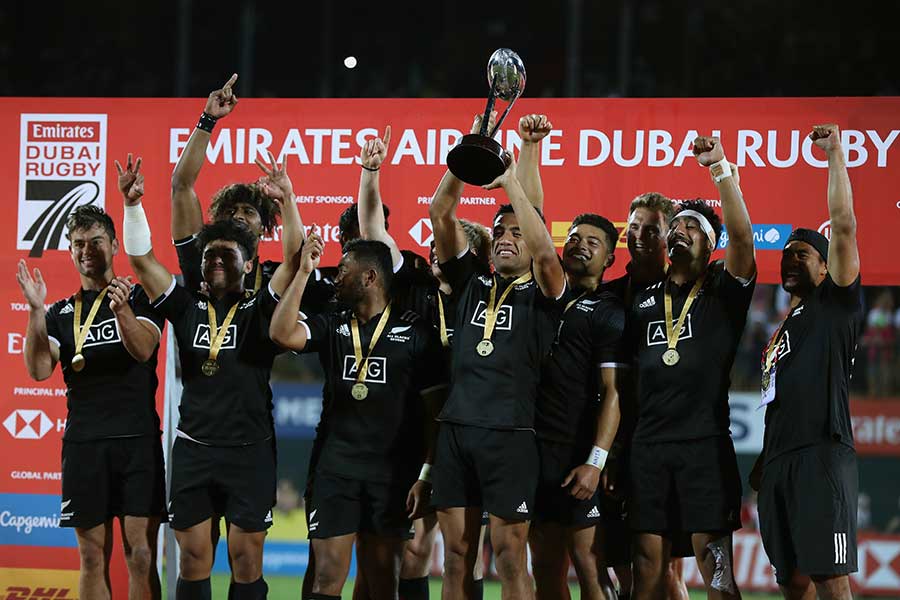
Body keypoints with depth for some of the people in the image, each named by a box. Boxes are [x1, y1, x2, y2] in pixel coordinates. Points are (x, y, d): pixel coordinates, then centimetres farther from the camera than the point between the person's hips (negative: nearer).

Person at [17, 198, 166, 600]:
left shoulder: (139, 297, 5)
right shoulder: (61, 313, 13)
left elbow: (143, 349, -13)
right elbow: (39, 370, -2)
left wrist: (122, 309, -32)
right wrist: (36, 310, -14)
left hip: (138, 440, -3)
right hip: (84, 443, 3)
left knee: (141, 555, -6)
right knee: (93, 558, 4)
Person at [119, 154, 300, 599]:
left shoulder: (260, 309, 0)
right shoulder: (187, 308, 7)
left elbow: (296, 260, -12)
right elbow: (141, 258, 2)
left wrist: (287, 201, -21)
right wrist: (133, 204, -11)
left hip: (249, 451, -2)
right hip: (193, 449, 2)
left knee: (247, 562, 0)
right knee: (193, 561, 3)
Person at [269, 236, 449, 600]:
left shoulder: (415, 333, 1)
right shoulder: (331, 327, 10)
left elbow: (433, 411, -1)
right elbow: (282, 334, -9)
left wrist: (425, 476, -8)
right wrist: (304, 272, -6)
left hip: (392, 472, -2)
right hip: (336, 469, 2)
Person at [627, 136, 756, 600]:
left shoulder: (723, 293, 5)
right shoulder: (643, 301, 17)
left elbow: (742, 235, -13)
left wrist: (721, 169, -20)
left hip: (705, 447, -4)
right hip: (647, 447, 4)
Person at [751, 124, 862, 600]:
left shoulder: (835, 304, 5)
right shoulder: (783, 329, 26)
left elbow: (844, 225, -7)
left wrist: (835, 154, -6)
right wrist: (763, 464, 20)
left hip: (821, 457, -8)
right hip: (779, 462, 8)